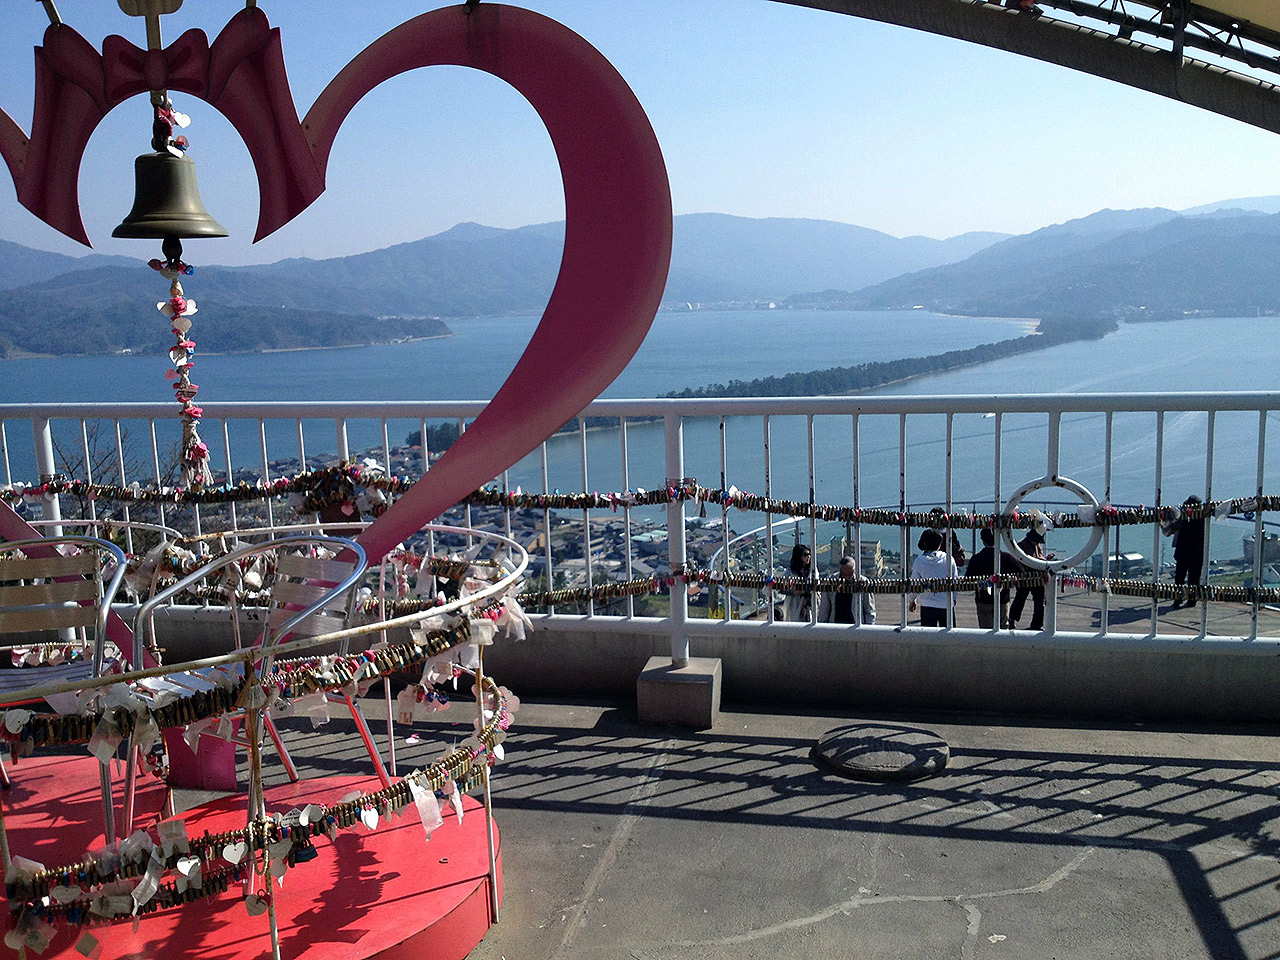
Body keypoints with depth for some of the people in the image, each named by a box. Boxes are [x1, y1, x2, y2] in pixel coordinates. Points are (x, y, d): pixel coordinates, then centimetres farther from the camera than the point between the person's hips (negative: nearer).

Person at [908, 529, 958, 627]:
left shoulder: (919, 561, -4)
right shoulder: (949, 559, -2)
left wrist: (912, 601, 20)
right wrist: (954, 599, 22)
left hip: (927, 605, -1)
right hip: (947, 605, 1)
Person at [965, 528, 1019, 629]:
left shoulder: (976, 558, -6)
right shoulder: (1007, 556, -5)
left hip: (983, 602, 0)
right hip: (1002, 601, 0)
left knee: (985, 630, 6)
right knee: (1003, 628, 13)